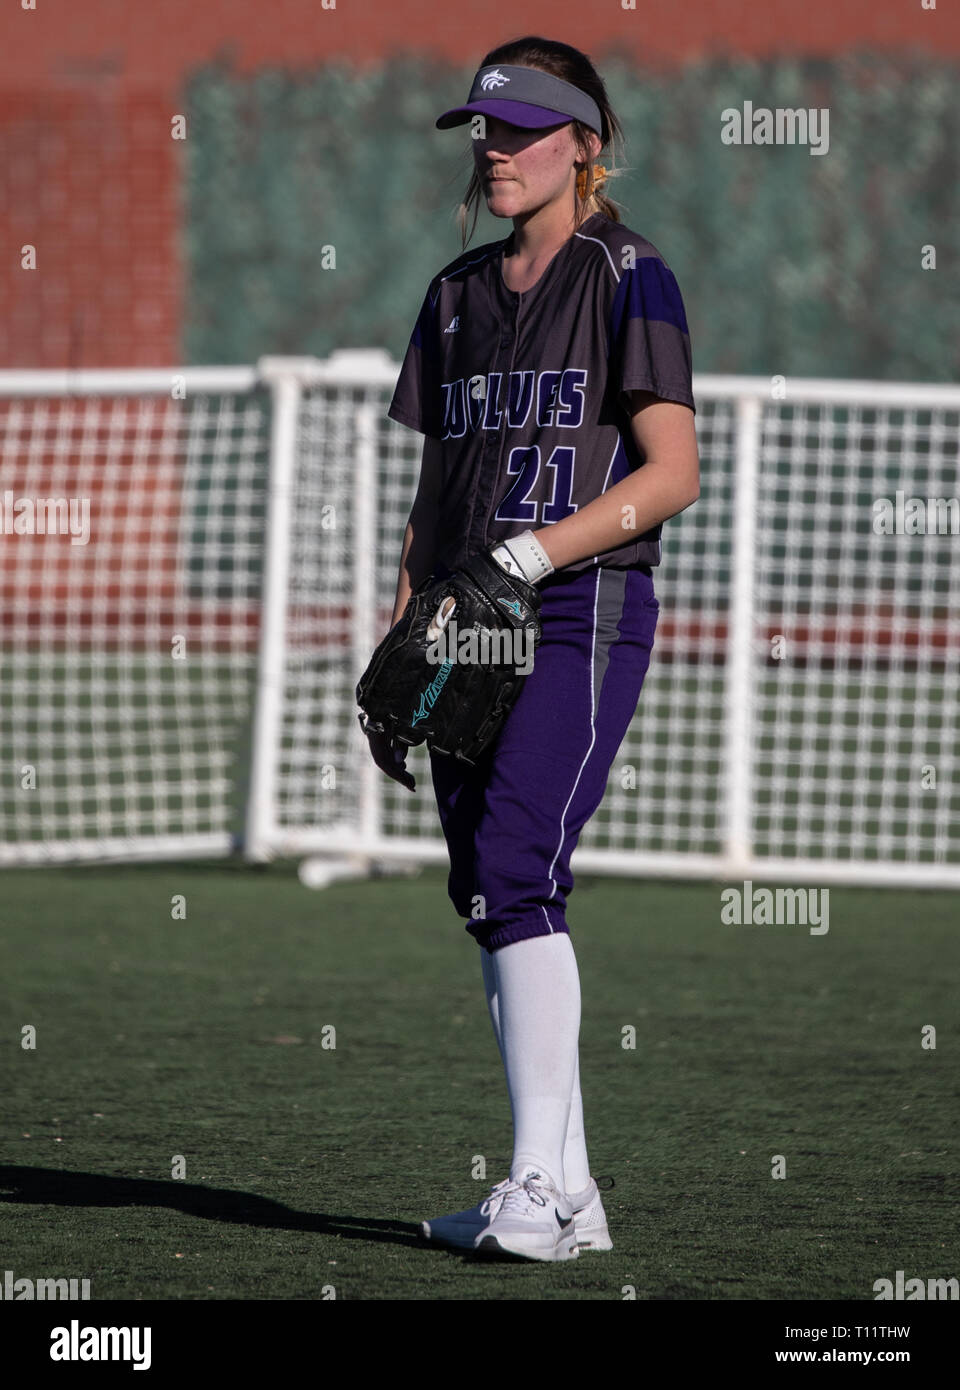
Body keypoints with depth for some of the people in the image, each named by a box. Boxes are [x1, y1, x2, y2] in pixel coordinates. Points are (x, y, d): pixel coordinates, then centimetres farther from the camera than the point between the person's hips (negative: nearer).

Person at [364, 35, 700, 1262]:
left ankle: (539, 1186, -20)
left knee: (515, 874, -19)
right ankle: (564, 1193, 8)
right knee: (488, 898, 3)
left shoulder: (626, 276, -3)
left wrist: (534, 553, -20)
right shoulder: (458, 294, 17)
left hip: (585, 613, -7)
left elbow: (673, 474, -10)